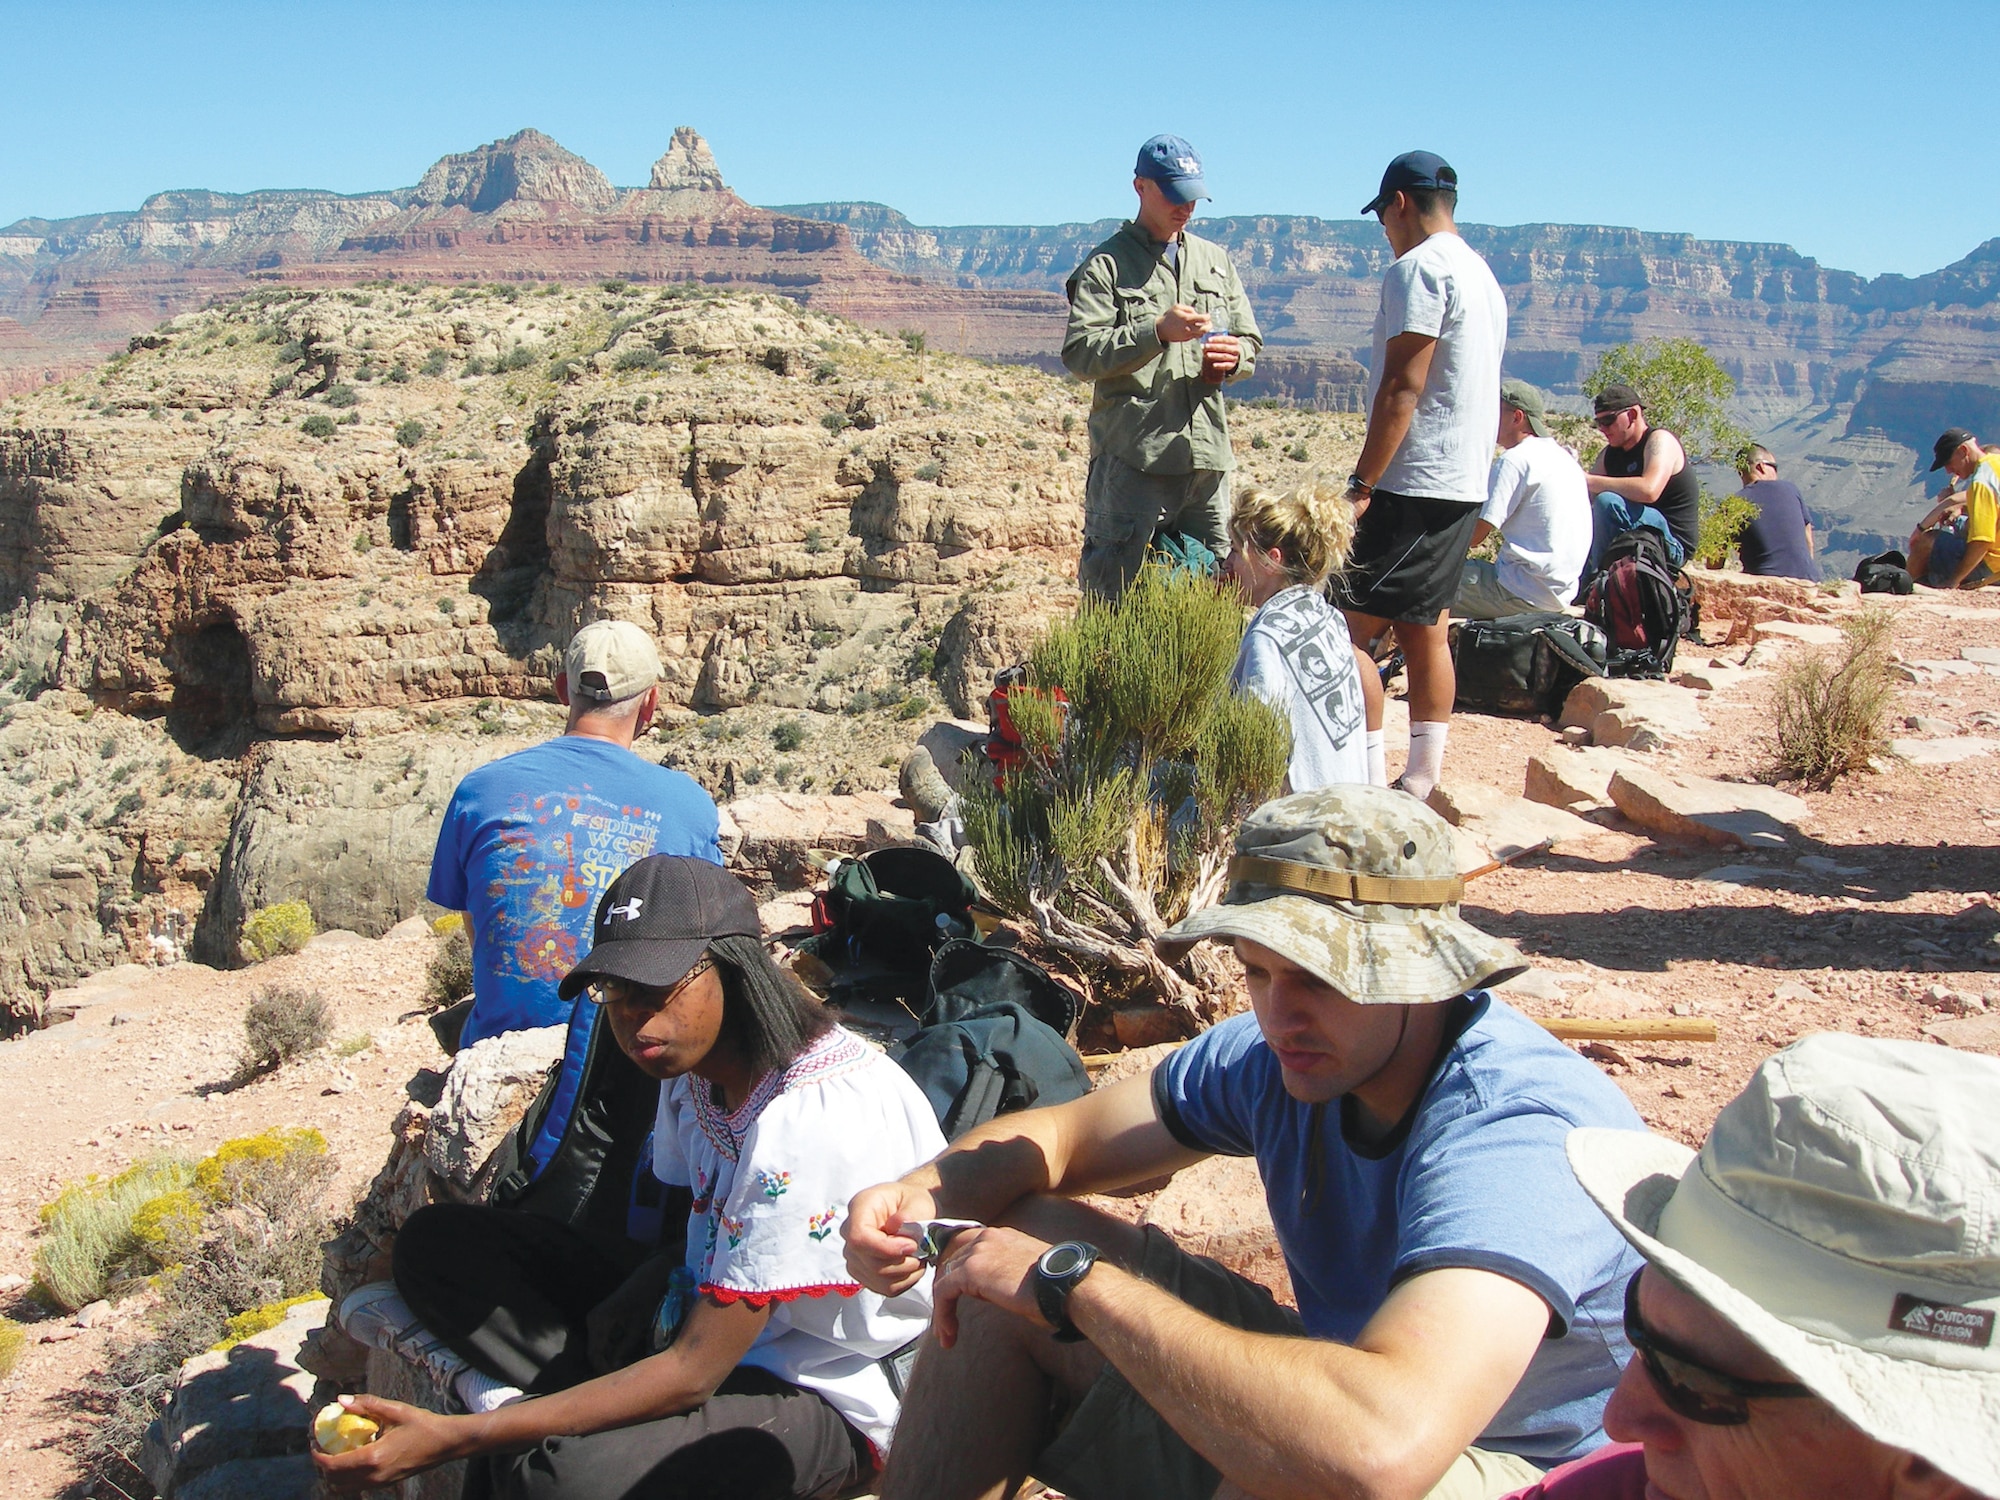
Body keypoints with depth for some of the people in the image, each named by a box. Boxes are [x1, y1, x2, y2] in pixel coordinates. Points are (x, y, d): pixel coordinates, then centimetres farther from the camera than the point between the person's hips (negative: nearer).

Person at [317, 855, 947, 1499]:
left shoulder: (810, 1119, -29)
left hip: (828, 1397, -9)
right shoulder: (695, 1059, -1)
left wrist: (452, 1438, -28)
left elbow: (692, 1372, -27)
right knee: (436, 1237, 4)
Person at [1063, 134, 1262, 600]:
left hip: (1208, 455, 6)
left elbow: (1251, 340, 21)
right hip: (1132, 457, -6)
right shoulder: (1107, 265, 1)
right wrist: (1157, 331, -21)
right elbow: (1079, 354, -10)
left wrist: (1234, 356, -3)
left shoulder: (1215, 260, 19)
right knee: (1112, 597, -5)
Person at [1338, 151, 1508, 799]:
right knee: (1424, 630, 12)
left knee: (1352, 626, -9)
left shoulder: (1419, 269, -11)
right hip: (1464, 484, 10)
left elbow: (1401, 390, -19)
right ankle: (1422, 783, 14)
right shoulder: (1482, 275, 19)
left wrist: (1360, 486, -19)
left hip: (1415, 481, -10)